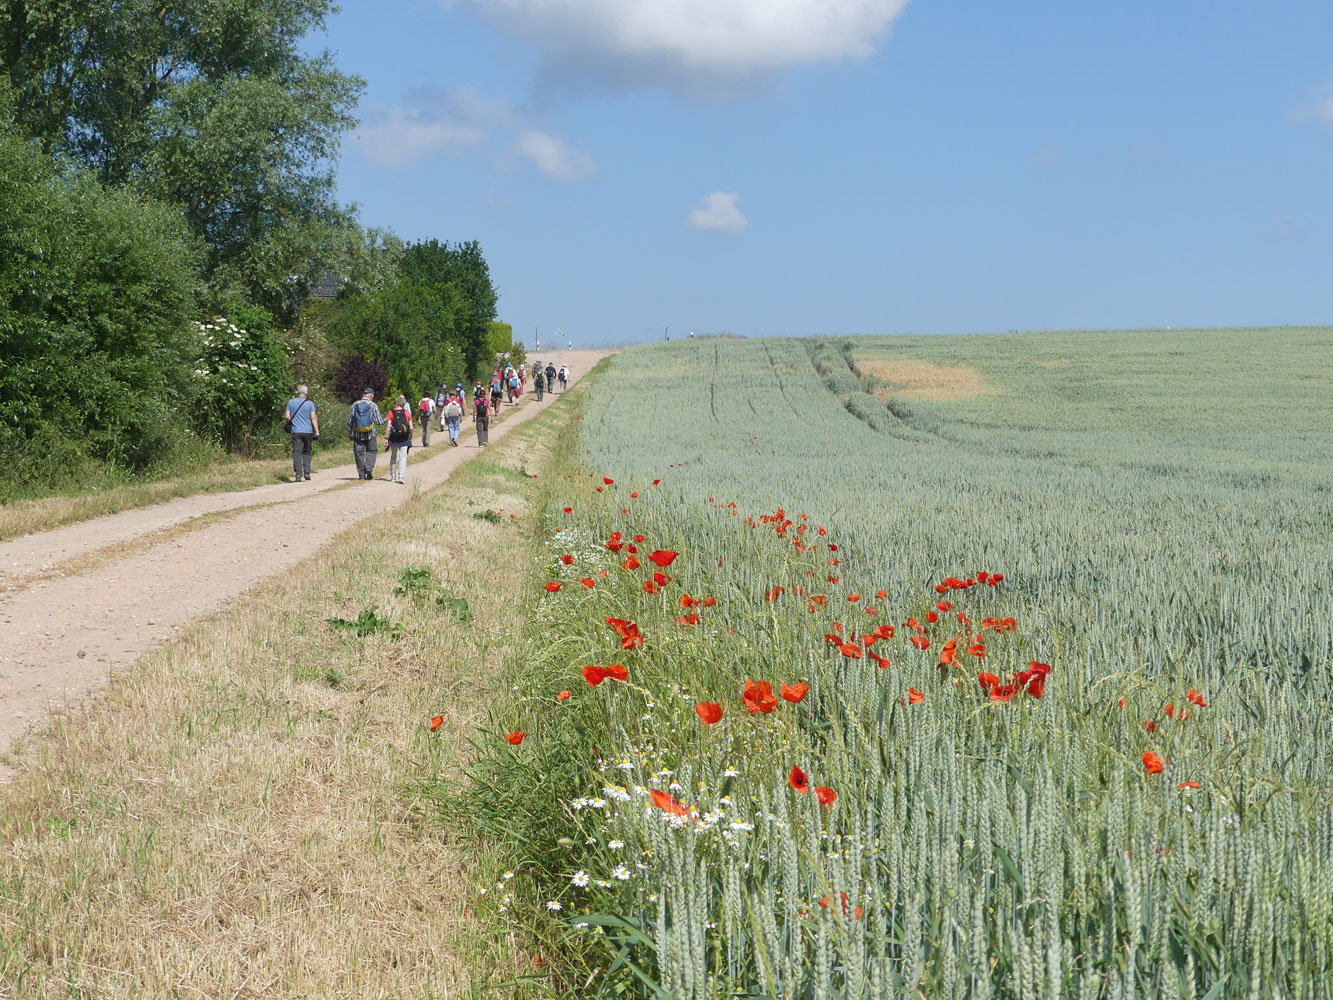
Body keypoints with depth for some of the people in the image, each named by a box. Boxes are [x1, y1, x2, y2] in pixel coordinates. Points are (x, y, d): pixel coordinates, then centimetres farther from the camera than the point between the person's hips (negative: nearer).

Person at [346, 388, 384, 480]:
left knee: (359, 453, 7)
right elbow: (379, 421, -5)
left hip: (357, 434, 2)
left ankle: (361, 474, 7)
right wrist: (383, 420, 17)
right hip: (370, 434, -2)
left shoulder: (355, 405, 4)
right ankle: (369, 468, -10)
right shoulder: (373, 405, -5)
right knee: (371, 452, 12)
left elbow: (349, 421, 7)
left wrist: (349, 433, 17)